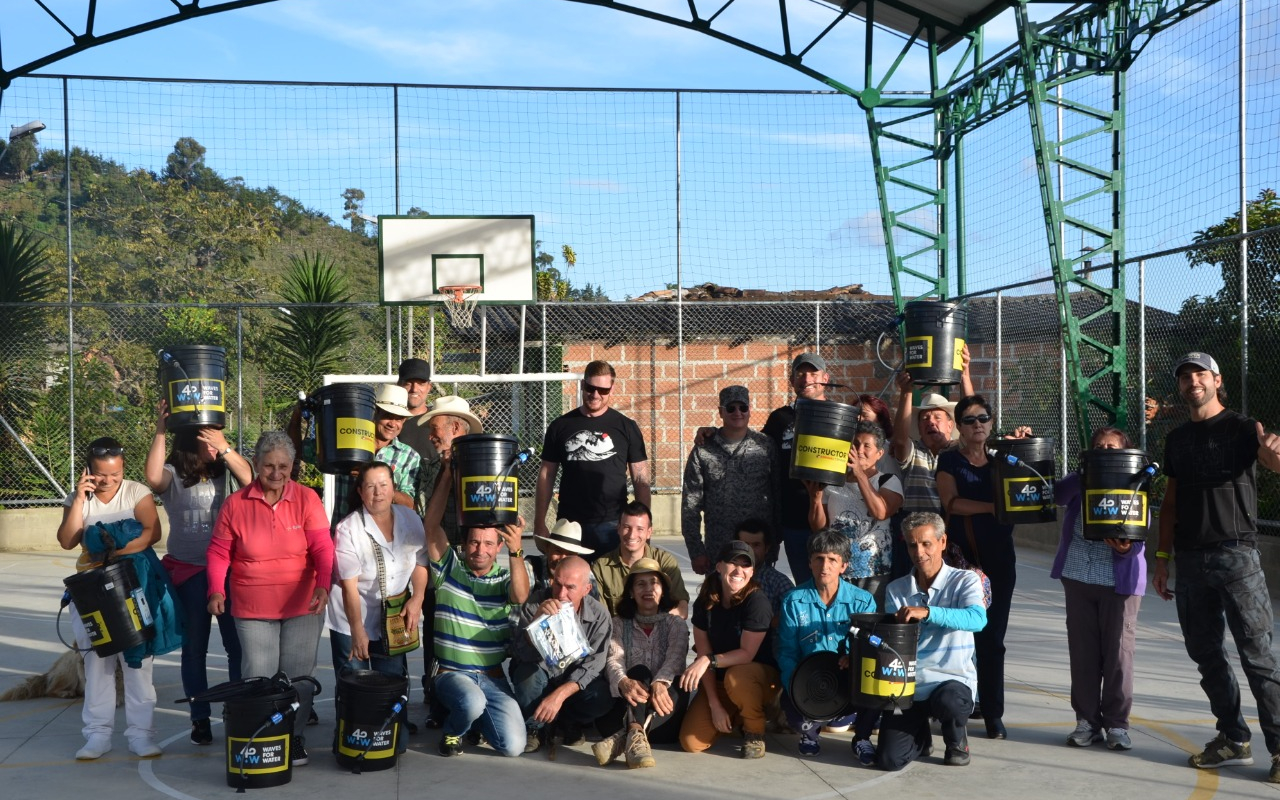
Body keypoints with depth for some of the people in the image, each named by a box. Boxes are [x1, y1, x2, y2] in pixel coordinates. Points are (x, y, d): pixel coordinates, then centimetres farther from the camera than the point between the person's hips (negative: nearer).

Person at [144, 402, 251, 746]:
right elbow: (153, 477, -25)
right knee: (194, 646, 10)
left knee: (238, 643, 1)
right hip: (188, 572, 0)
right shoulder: (174, 475, -3)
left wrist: (225, 447, -23)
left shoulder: (226, 470, 2)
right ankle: (200, 718, 20)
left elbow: (250, 480, -16)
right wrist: (160, 431, -25)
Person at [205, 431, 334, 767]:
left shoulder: (307, 499, -2)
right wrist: (217, 590, -12)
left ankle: (294, 738, 21)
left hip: (303, 607, 0)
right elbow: (219, 552, 2)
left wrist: (323, 585, -24)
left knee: (299, 674, 5)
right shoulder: (235, 504, -1)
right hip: (252, 609, 0)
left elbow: (323, 548, -9)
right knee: (258, 676, 2)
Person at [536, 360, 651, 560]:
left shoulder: (626, 427, 4)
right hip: (570, 524, 1)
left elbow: (641, 479, 5)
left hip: (612, 525, -1)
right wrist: (540, 523, 3)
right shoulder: (560, 426, 8)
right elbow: (546, 475, 10)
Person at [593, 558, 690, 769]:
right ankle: (636, 734, -51)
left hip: (661, 705, 0)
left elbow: (675, 658, -8)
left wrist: (660, 683, -32)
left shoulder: (675, 624, 12)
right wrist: (623, 682, -31)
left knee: (679, 692, -31)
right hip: (627, 704, 0)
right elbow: (613, 660, -5)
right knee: (640, 671, -28)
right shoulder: (619, 623, 14)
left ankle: (621, 738, -47)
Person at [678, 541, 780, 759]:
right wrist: (714, 704, -13)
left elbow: (747, 653, -20)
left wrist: (709, 660, -33)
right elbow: (703, 655, -6)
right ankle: (735, 717, 18)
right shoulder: (704, 603, -3)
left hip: (761, 677, -4)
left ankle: (755, 732, -10)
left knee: (736, 676, -40)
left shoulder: (757, 601, -17)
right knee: (691, 743, -12)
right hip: (718, 683, 5)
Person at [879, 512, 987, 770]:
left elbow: (977, 618, -23)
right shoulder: (896, 590, 8)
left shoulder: (965, 581, -2)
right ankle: (921, 737, 25)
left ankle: (957, 739, 1)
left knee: (948, 702, -39)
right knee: (889, 759, -14)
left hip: (951, 679, -2)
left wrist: (926, 612, -35)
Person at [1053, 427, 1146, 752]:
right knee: (1082, 651, 7)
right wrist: (1086, 473, -16)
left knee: (1118, 651, -1)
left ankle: (1116, 723, 10)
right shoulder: (1080, 483, 11)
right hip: (1078, 576, 3)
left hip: (1120, 579, -3)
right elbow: (1059, 495, -6)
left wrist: (1127, 547, -26)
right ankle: (1087, 721, 16)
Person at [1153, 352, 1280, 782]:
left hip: (1235, 553, -6)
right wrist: (1162, 559, 14)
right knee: (1205, 651, 9)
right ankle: (1234, 740, 20)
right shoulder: (1177, 439, 13)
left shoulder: (1243, 428, -2)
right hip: (1191, 560, 6)